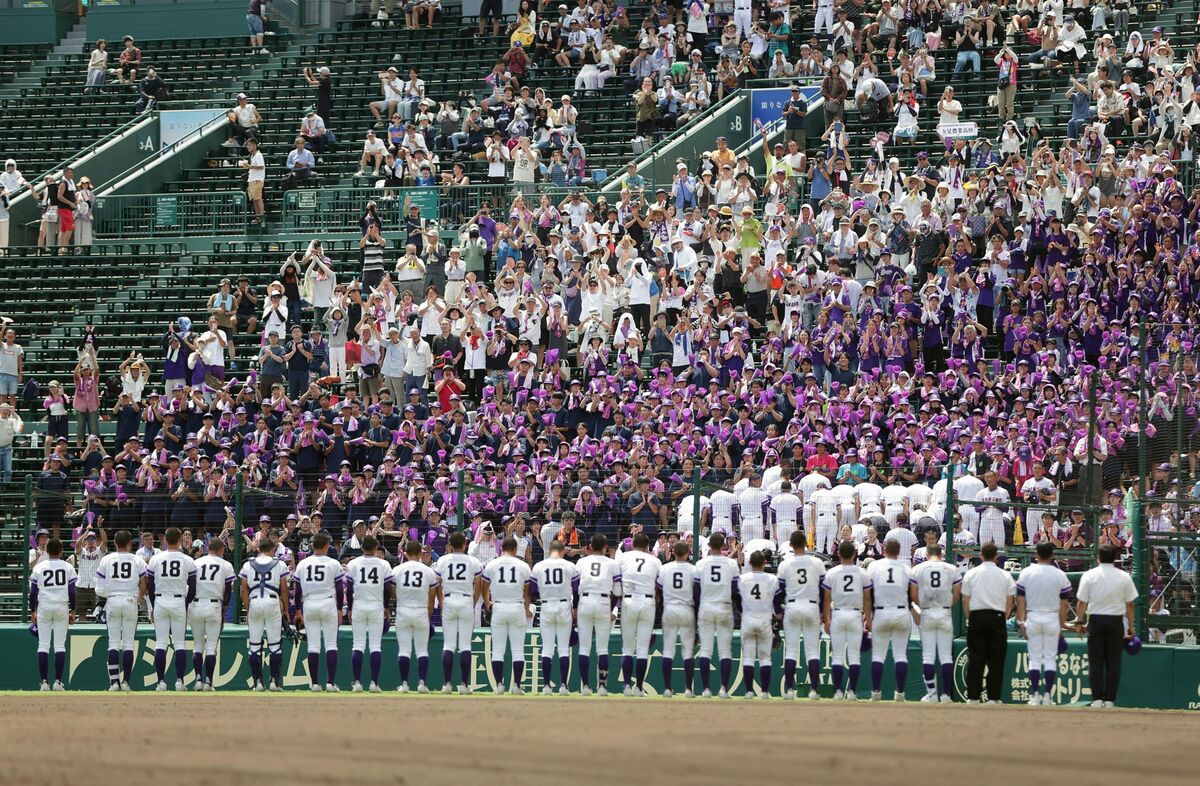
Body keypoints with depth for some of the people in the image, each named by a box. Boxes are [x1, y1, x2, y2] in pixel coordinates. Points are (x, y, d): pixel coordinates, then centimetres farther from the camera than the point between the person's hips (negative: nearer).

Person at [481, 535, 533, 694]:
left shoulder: (491, 565, 1)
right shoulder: (523, 566, 1)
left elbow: (485, 588, 10)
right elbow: (526, 592, 8)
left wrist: (487, 604, 29)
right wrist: (527, 610, 25)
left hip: (498, 608, 0)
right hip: (517, 608, 0)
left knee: (498, 650, 4)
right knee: (518, 649, 3)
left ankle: (499, 685, -1)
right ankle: (517, 685, -1)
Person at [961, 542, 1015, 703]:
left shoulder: (971, 574, 2)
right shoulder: (1005, 575, 2)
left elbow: (965, 600, 3)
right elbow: (1010, 601, 3)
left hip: (976, 617, 0)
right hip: (997, 617, 0)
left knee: (975, 659, 3)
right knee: (996, 659, 3)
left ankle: (973, 696, 1)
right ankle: (993, 696, 0)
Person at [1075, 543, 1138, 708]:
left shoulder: (1089, 575, -3)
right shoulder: (1124, 577, 1)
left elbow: (1081, 603, -3)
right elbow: (1130, 604, 4)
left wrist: (1079, 622, 8)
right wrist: (1130, 626, 11)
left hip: (1096, 620, -1)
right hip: (1116, 621, 1)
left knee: (1095, 661, 4)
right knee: (1113, 662, 4)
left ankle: (1097, 699, -2)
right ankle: (1110, 699, 2)